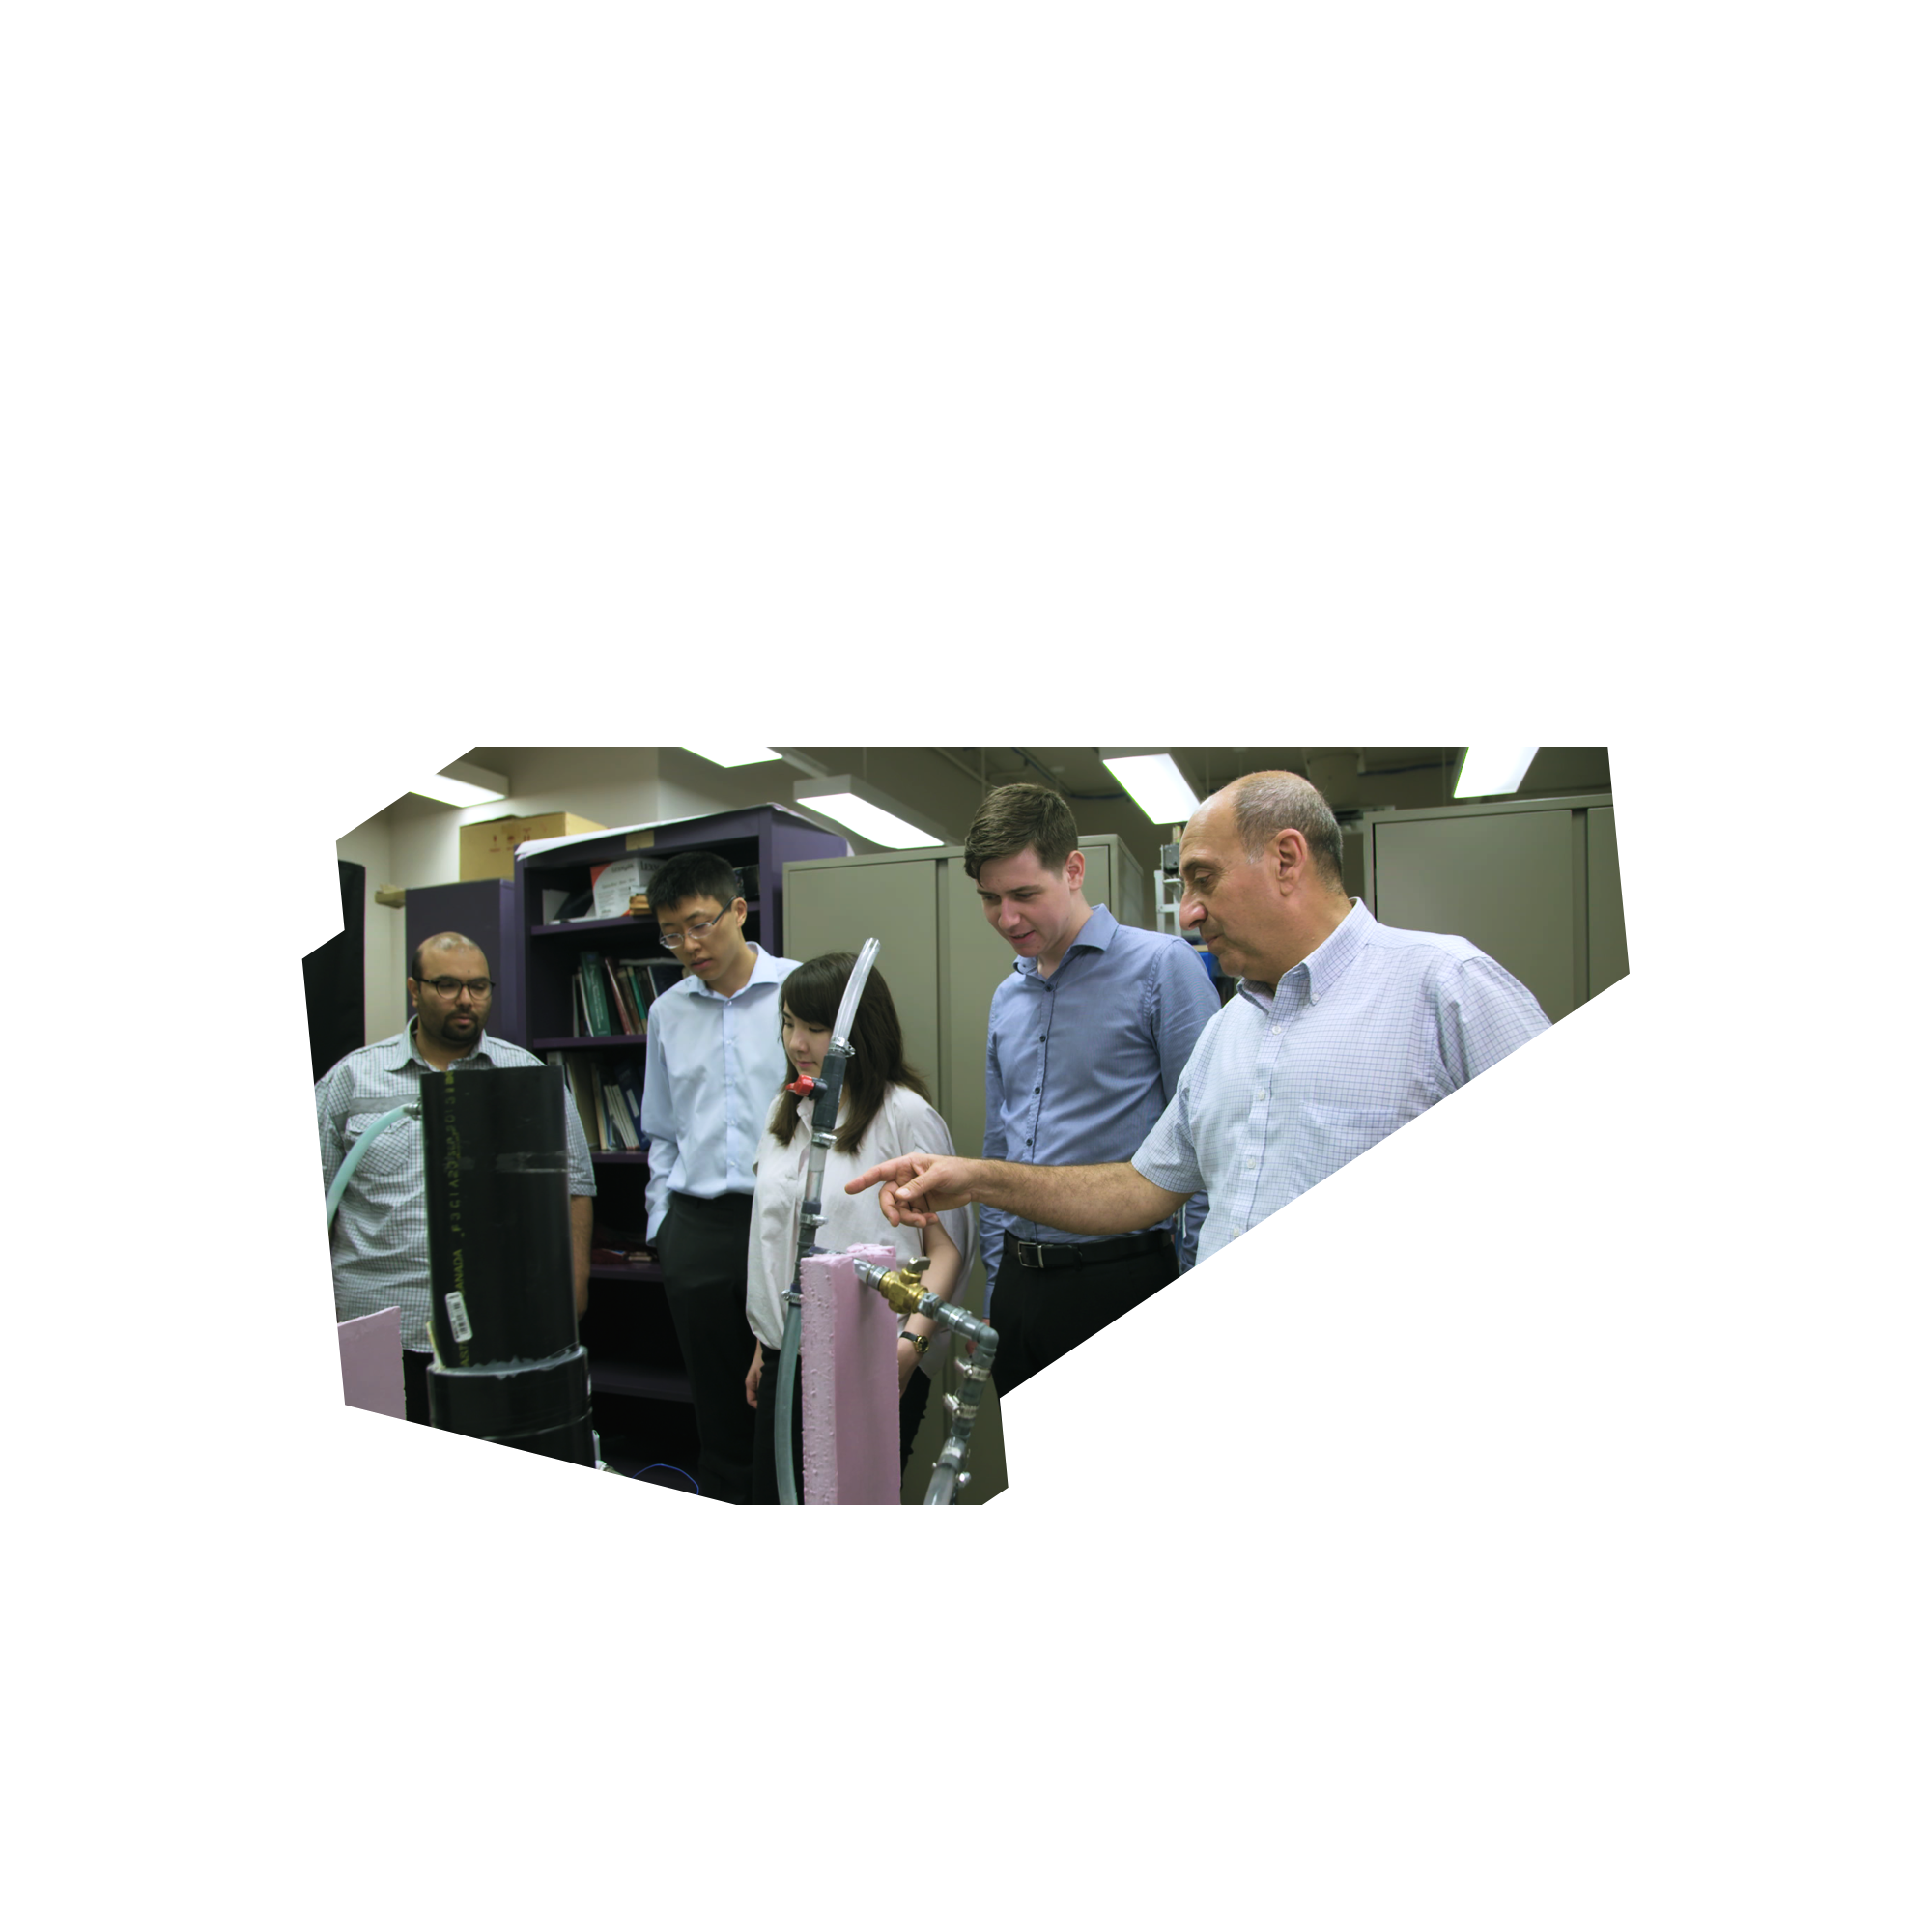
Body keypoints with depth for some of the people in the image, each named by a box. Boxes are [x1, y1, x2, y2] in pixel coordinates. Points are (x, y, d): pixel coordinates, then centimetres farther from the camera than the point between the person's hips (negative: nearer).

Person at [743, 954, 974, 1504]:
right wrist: (765, 1342, 18)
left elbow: (948, 1246, -12)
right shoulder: (786, 1110, 10)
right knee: (770, 1490, 11)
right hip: (789, 1357, 6)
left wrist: (913, 1340, -23)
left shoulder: (906, 1114, -10)